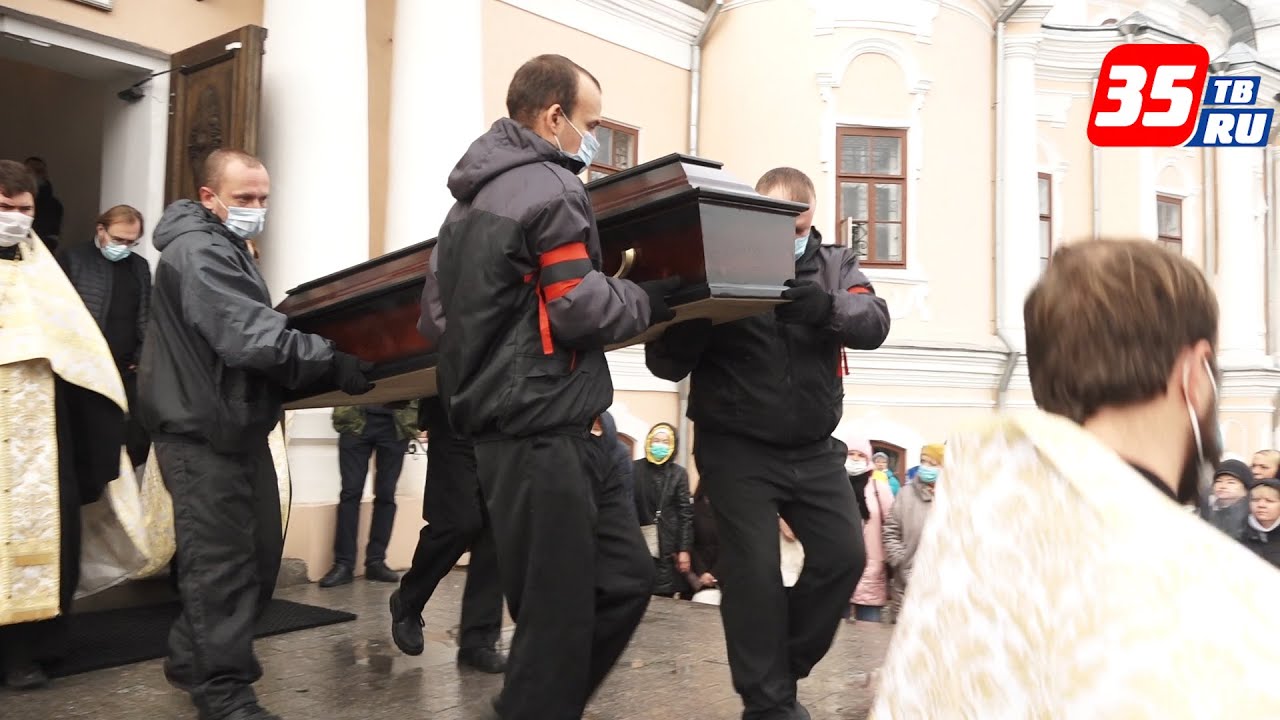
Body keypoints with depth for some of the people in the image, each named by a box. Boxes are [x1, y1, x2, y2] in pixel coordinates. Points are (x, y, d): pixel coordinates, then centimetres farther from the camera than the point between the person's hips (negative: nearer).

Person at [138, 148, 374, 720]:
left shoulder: (226, 250, 21)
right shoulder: (198, 252, -15)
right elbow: (249, 337, -27)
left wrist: (315, 361, 10)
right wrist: (330, 363, -26)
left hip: (237, 426, 10)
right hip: (204, 432, -10)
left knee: (258, 553, 15)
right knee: (221, 562, -3)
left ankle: (193, 661, 30)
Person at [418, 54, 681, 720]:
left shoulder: (470, 197, 19)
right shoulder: (547, 188, -11)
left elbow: (435, 318, 20)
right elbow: (582, 310, -17)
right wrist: (652, 300, -1)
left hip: (503, 422, 10)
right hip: (544, 429, -10)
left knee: (624, 578, 14)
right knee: (559, 612, 0)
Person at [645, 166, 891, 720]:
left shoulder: (836, 264, 5)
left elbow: (874, 323, -14)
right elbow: (665, 364, -8)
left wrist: (827, 307, -35)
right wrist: (689, 316, -30)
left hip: (813, 450, 4)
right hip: (738, 450, -4)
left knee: (843, 555, 3)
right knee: (754, 571, -4)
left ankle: (780, 669, 25)